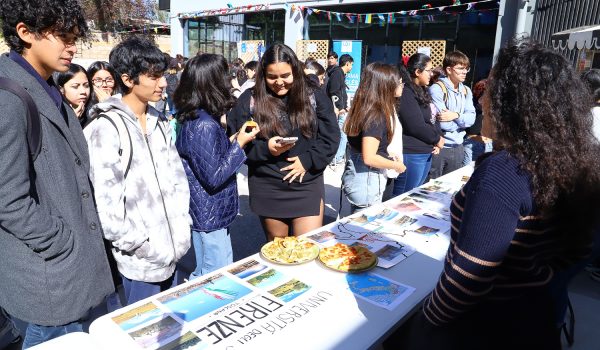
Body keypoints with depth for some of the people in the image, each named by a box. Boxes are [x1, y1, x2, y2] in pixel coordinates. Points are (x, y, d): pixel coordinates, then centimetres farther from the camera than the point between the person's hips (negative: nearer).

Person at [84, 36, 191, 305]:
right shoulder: (106, 128, -14)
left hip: (170, 250, 6)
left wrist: (182, 229, 2)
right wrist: (143, 246, -13)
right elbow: (106, 203, -17)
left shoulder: (159, 122, 7)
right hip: (141, 259, -6)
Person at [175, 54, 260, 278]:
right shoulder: (204, 125, -24)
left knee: (204, 276, 25)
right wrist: (239, 144, -16)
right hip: (209, 216, -9)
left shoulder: (196, 118, 5)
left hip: (209, 214, 9)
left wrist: (234, 141, 7)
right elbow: (213, 177, -22)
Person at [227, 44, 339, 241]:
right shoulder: (249, 101, -3)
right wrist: (265, 149, -18)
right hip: (267, 189, 0)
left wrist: (308, 160, -13)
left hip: (307, 185, 0)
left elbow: (330, 137, 0)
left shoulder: (315, 98, 2)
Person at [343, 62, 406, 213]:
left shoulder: (365, 108, 6)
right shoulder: (376, 115, -21)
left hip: (361, 176, 9)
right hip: (367, 181, -9)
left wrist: (389, 155, 12)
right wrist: (396, 165, -10)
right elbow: (369, 158, -25)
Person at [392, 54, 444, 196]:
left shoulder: (422, 92, 15)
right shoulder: (406, 93, -16)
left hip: (426, 153, 10)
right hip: (411, 155, -10)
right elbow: (416, 126, -22)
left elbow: (432, 119, 18)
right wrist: (437, 139, -6)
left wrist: (437, 139, 0)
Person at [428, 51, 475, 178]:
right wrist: (463, 119, -3)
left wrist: (457, 116, -19)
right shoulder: (437, 89, -12)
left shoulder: (466, 91, 10)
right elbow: (444, 124, -19)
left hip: (458, 148, 6)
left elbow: (471, 118, -1)